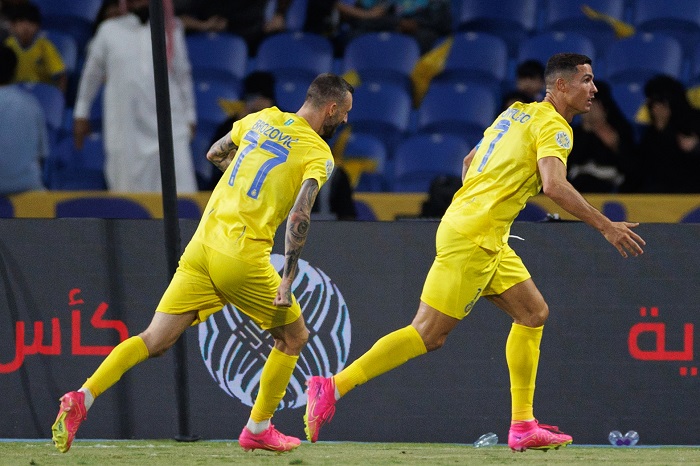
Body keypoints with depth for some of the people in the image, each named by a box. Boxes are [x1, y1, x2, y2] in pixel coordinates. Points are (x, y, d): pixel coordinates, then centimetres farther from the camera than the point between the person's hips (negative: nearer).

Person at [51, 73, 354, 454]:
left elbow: (214, 154, 29)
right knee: (294, 337, 17)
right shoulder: (319, 155, -2)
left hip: (201, 248, 5)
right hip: (243, 258, -5)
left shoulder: (262, 119, 16)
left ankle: (82, 398, -14)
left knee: (154, 340, 4)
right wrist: (287, 279, -14)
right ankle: (258, 429, 21)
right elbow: (299, 215, -14)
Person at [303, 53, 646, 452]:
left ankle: (523, 426, 10)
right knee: (428, 334, -10)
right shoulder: (552, 126, -10)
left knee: (533, 314, 11)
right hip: (471, 240, -10)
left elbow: (469, 162, 25)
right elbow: (554, 185, -26)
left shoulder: (518, 113, 18)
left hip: (488, 242, 10)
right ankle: (332, 388, -10)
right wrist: (605, 226, -24)